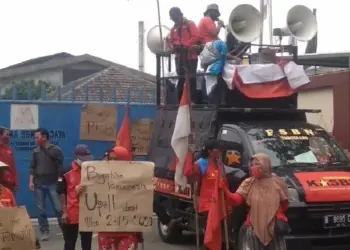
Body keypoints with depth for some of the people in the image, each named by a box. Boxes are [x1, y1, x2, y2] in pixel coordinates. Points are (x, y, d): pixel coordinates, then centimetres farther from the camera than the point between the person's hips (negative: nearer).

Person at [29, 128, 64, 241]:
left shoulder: (56, 150, -3)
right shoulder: (35, 151, 8)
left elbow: (60, 167, -2)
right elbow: (32, 167, 10)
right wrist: (31, 181, 1)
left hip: (52, 184, -3)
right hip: (38, 184, 3)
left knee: (58, 208, -3)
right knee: (41, 209, 5)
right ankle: (44, 232, 12)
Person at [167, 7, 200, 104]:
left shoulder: (190, 24, 1)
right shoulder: (174, 28, 17)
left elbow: (196, 37, -11)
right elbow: (170, 41, 16)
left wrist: (183, 45, -18)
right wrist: (173, 47, -7)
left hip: (190, 55, -6)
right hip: (179, 56, 6)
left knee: (191, 78, -7)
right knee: (180, 79, 6)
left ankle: (193, 100, -6)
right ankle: (180, 101, 9)